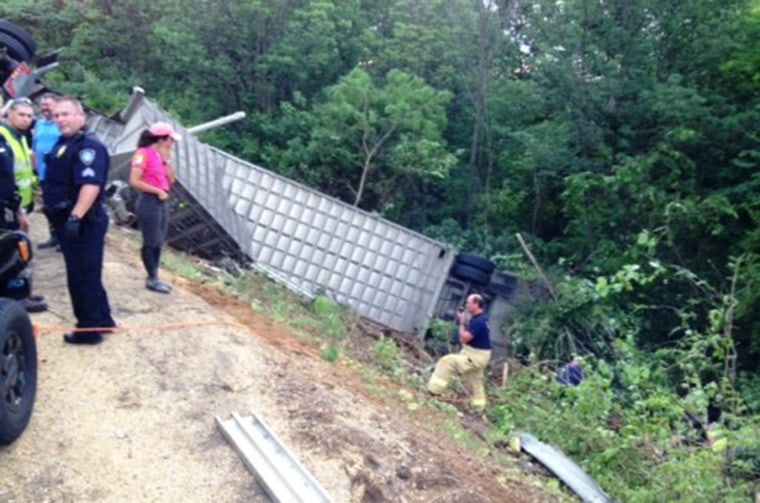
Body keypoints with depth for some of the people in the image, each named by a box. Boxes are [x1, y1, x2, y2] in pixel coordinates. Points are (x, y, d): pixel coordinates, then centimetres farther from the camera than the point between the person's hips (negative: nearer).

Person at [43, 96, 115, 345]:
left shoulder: (88, 146, -17)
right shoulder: (62, 143, 15)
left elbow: (91, 184, -29)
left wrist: (75, 217, -34)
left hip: (82, 222, -10)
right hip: (66, 218, 10)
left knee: (82, 276, -2)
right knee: (86, 274, 18)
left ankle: (90, 330, 8)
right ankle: (102, 321, 29)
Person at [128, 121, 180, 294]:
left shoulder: (160, 155, 12)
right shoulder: (143, 154, -13)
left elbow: (171, 180, 12)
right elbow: (134, 181, -20)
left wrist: (166, 161, 1)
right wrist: (157, 191, -16)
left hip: (161, 202, 9)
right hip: (149, 202, -9)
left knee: (158, 243, 13)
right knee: (150, 243, 0)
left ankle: (154, 278, 21)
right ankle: (152, 279, 8)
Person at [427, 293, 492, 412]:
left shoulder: (478, 321, -24)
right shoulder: (479, 318, 8)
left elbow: (464, 338, -25)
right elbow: (469, 333, 17)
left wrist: (462, 322, -15)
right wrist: (464, 322, 2)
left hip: (476, 356, -11)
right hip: (475, 355, 11)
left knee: (447, 362, -17)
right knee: (475, 381, 21)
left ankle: (435, 390, -13)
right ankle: (478, 407, 34)